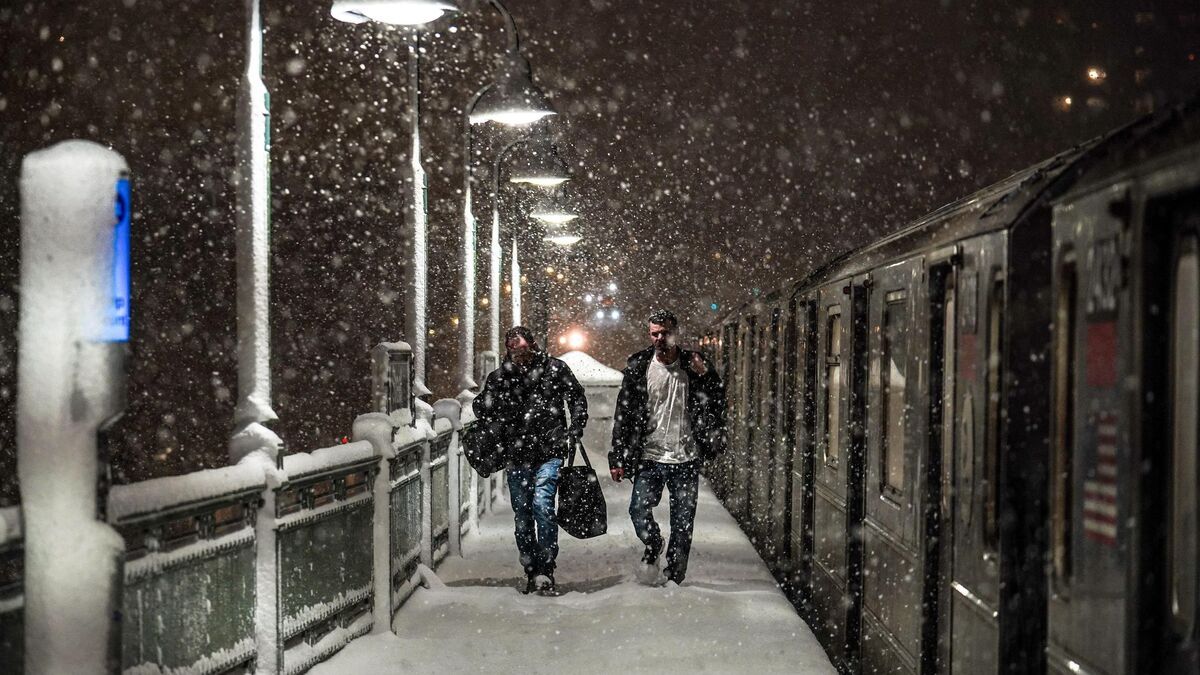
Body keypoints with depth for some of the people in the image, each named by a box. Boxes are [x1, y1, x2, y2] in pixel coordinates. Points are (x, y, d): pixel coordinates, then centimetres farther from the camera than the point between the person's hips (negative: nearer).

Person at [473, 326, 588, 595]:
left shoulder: (554, 369, -1)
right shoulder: (499, 376, 4)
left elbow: (577, 400, 6)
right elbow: (481, 410, 11)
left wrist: (574, 431, -5)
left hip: (549, 453, -4)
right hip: (517, 457, 4)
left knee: (542, 504, -20)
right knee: (522, 515, 8)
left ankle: (545, 570, -16)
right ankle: (532, 573, 20)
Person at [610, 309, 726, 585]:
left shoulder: (695, 364, 3)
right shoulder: (638, 367, 2)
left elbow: (717, 404, 4)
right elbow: (624, 415, 3)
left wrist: (705, 375, -12)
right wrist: (618, 458, -2)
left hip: (686, 460, 0)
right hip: (649, 458, 0)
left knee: (683, 524, 4)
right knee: (639, 511, -14)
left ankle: (674, 578, 18)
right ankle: (652, 547, 16)